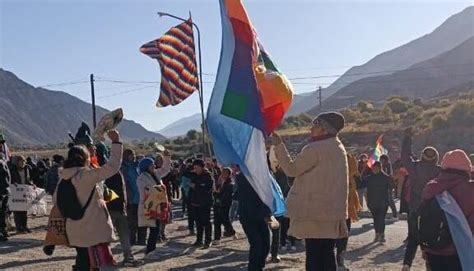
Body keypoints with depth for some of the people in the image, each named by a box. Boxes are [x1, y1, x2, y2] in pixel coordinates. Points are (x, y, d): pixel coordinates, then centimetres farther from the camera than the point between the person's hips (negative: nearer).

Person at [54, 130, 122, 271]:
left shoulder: (63, 178, 3)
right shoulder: (86, 175, -17)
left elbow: (55, 200, 13)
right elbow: (113, 167, -21)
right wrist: (116, 142, -16)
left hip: (75, 231, 7)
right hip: (94, 230, -7)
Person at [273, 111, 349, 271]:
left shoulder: (315, 148, -15)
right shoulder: (339, 148, 13)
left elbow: (292, 169, -7)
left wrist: (278, 145, -2)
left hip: (315, 212, -8)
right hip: (332, 211, 8)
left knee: (314, 257, -3)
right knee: (327, 255, 12)